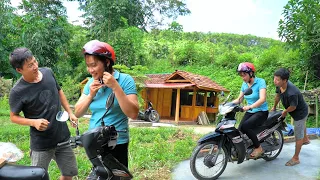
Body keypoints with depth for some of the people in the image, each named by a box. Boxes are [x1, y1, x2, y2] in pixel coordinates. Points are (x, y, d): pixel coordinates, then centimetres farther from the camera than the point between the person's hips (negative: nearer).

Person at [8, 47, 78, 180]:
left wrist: (70, 113, 8)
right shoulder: (17, 91, -17)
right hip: (41, 144, -4)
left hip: (63, 136, 5)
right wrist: (34, 122, -21)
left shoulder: (48, 72, -4)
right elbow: (14, 117, -4)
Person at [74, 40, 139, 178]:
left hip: (117, 143, -5)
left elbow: (133, 114, -22)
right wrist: (90, 94, -12)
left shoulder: (125, 80, -13)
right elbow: (78, 113, 4)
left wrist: (115, 87, -25)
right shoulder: (91, 83, 3)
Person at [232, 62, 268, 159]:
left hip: (261, 112, -5)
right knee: (239, 129, -17)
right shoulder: (244, 84, 6)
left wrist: (249, 106, -42)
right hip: (249, 112, 6)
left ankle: (258, 148, -10)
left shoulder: (260, 82, -13)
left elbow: (262, 99, -26)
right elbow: (239, 99, 9)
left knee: (245, 126, -28)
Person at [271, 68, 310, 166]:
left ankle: (295, 158, 22)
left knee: (298, 136, 6)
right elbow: (278, 95, -1)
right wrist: (274, 107, 13)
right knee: (301, 125, 36)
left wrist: (285, 112, -8)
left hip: (300, 113, -9)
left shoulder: (291, 93, -45)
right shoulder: (280, 85, -21)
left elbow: (293, 107, -28)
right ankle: (306, 139, 66)